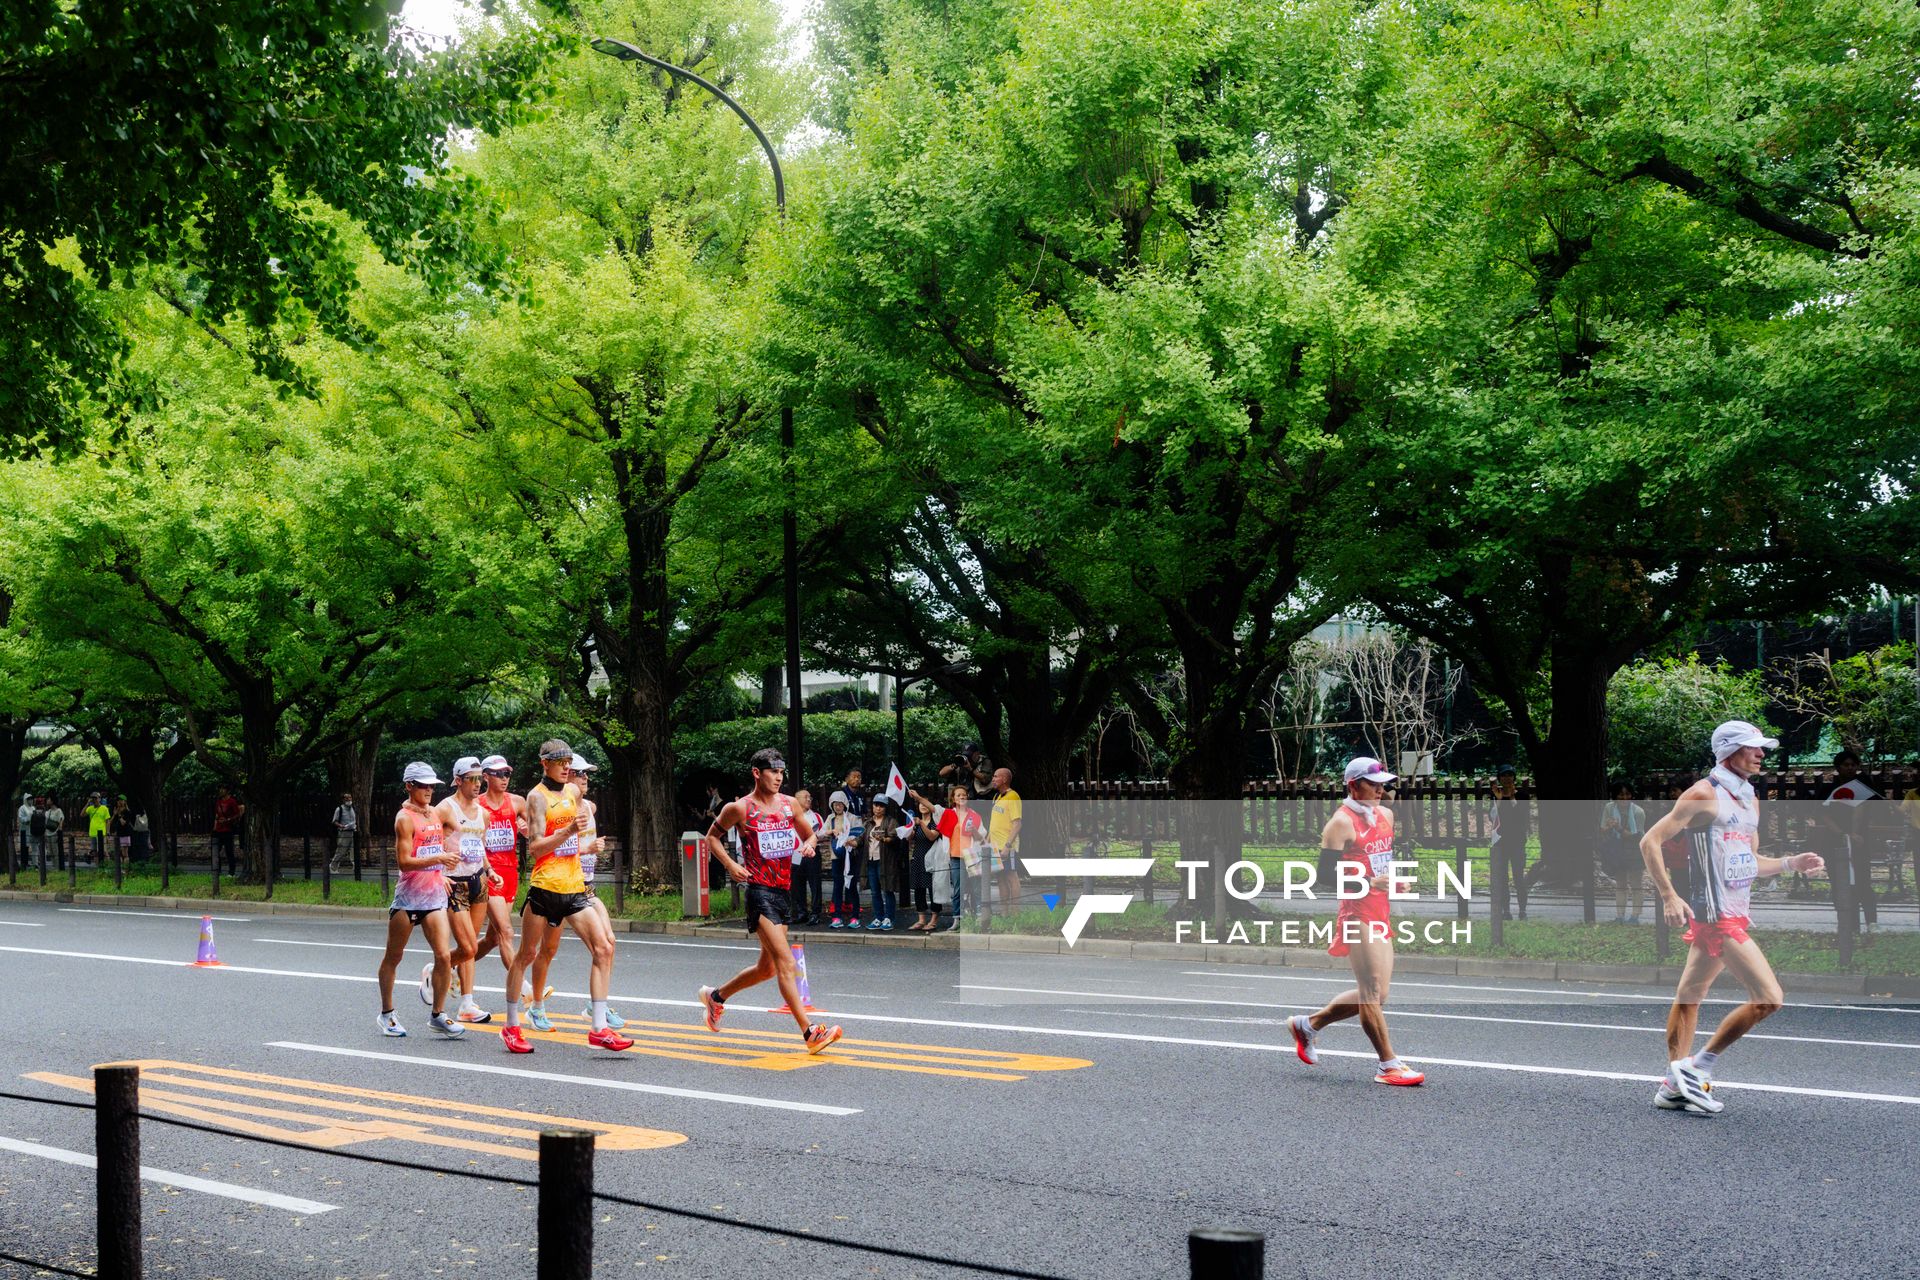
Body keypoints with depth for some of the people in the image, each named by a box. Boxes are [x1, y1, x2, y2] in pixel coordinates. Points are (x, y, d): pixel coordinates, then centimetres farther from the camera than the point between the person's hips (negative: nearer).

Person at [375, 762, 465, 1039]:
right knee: (393, 957, 9)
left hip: (434, 895, 6)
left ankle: (438, 1014, 3)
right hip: (408, 896, -6)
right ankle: (386, 1014, 23)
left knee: (444, 956, -7)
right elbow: (403, 861, -18)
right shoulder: (405, 818, -10)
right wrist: (438, 859, -27)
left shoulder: (434, 813, 12)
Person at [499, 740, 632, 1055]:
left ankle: (599, 1029, -8)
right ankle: (512, 1026, 18)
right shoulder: (537, 796, -6)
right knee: (526, 954, 5)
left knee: (603, 948, -7)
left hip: (574, 886, 6)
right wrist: (569, 830, -24)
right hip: (546, 886, -6)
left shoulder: (573, 791, 14)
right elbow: (535, 848, -15)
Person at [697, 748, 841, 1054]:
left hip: (783, 891, 7)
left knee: (767, 967, 16)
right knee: (785, 962, -16)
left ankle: (715, 996, 38)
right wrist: (730, 865, -6)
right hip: (759, 890, -7)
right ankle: (810, 1032, -21)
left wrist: (808, 845, -2)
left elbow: (809, 834, 21)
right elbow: (712, 836, 8)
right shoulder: (740, 808, -5)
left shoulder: (789, 805, 8)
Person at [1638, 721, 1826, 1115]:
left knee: (1690, 995, 14)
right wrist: (1669, 897, -18)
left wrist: (1791, 863, 9)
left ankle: (1674, 1086, 19)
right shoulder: (1704, 794, -11)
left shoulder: (1750, 800, 16)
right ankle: (1697, 1067, -6)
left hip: (1737, 915, 9)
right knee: (1768, 998, -13)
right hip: (1716, 915, -9)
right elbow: (1650, 841, -12)